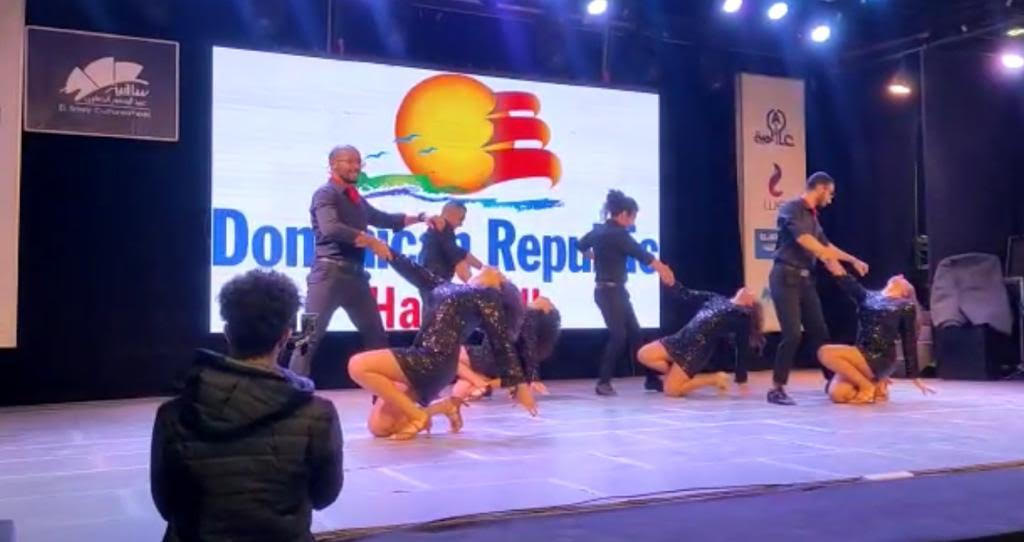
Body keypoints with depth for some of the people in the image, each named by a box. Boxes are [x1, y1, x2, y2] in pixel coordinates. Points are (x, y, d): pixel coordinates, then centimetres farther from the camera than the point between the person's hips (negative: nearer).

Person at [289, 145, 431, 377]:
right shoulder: (325, 194, -6)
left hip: (355, 274, 8)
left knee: (376, 335, 13)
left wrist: (420, 218, 23)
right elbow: (331, 228, -23)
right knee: (312, 335, -10)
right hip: (330, 273, -8)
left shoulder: (356, 199, 18)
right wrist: (372, 242, -23)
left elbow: (383, 218, 32)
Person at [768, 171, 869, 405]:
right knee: (792, 334, -14)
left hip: (805, 279, 8)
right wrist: (828, 256, -9)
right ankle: (776, 389, -6)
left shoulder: (812, 216, 18)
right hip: (786, 277, -8)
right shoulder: (790, 209, -8)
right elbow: (803, 239, -18)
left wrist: (853, 260, 30)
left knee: (819, 332, 11)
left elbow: (825, 244, 28)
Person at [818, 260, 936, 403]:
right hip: (861, 355, 5)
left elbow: (909, 344, 9)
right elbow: (847, 282, 3)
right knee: (837, 394, -18)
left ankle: (868, 386, -7)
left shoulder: (906, 306, 8)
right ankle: (873, 382, 11)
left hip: (881, 360, -5)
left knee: (826, 353, -24)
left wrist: (915, 378, 11)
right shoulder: (868, 296, 18)